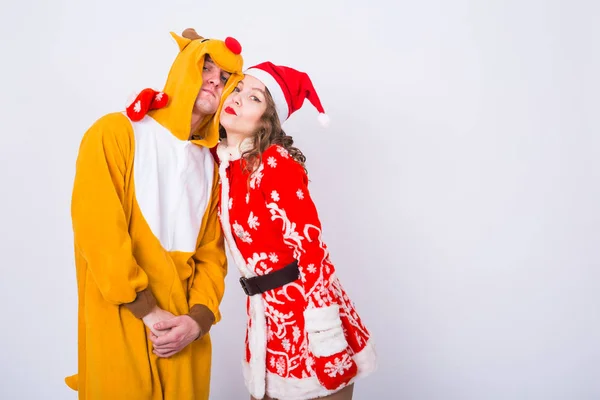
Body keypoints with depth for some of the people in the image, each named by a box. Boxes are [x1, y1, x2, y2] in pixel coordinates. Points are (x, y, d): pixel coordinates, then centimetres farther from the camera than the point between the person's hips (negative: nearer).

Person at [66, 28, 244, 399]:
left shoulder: (211, 163, 11)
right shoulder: (116, 132, -4)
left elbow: (211, 252, 7)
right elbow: (99, 231, -14)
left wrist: (199, 318, -8)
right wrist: (149, 313, -16)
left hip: (186, 329, 5)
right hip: (122, 324, -4)